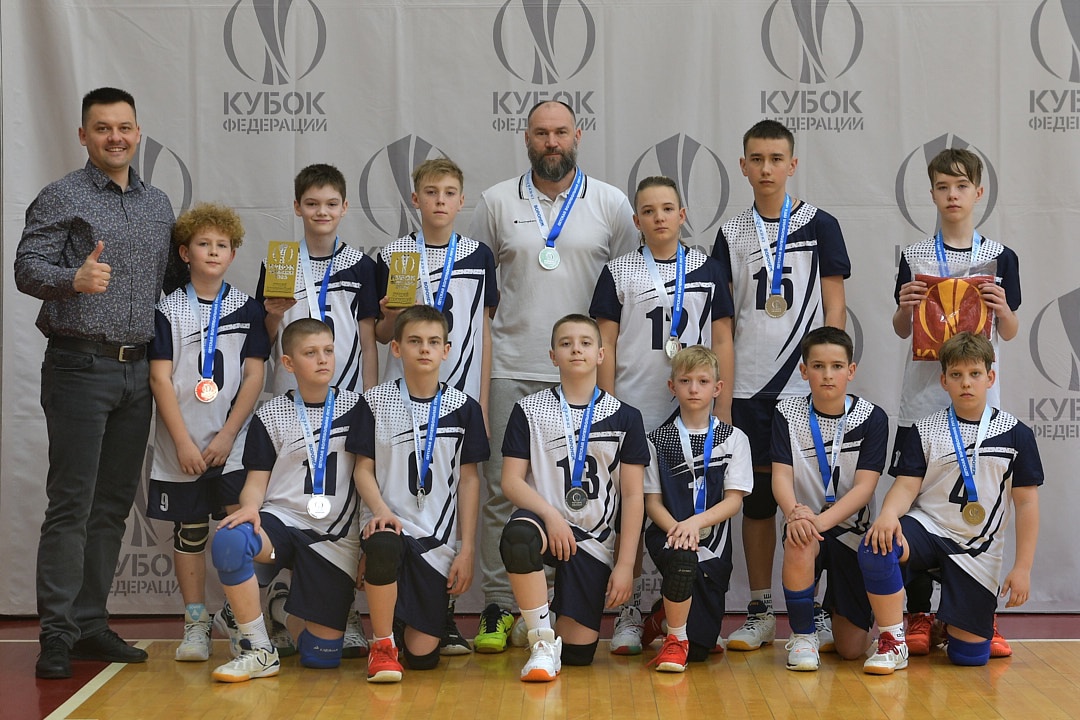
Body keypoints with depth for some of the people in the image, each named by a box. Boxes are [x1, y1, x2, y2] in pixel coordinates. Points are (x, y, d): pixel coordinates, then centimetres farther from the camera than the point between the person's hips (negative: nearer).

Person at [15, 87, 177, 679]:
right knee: (71, 504, -7)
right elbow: (27, 268, -9)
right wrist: (75, 279, -28)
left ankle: (91, 624, 15)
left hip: (138, 371, 6)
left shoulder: (158, 204, 16)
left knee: (114, 504, 8)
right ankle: (57, 635, -3)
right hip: (80, 367, -6)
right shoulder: (61, 198, -1)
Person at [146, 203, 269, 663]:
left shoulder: (247, 310, 5)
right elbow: (160, 379, -3)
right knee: (189, 533, 7)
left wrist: (227, 435, -7)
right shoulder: (168, 311, 2)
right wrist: (184, 442, -10)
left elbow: (254, 376, 1)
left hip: (233, 444, 0)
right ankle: (195, 625, 16)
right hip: (181, 447, 0)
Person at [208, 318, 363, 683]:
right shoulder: (270, 416, 4)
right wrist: (250, 507, -20)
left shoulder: (355, 407, 5)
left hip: (336, 539, 1)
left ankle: (288, 613, 34)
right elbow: (257, 479, 2)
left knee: (322, 656, -4)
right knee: (228, 542, -38)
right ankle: (259, 651, -19)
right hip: (281, 520, -1)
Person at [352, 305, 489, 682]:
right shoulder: (375, 402, 2)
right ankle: (382, 646, -16)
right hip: (390, 523, -1)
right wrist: (381, 510, -19)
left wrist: (467, 549, 1)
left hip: (437, 538, 1)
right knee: (383, 547, -41)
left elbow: (469, 480, 6)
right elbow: (364, 468, 2)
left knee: (422, 655, -4)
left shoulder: (463, 407, 4)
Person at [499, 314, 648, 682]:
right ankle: (542, 642, -22)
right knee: (517, 536, -40)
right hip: (546, 522, -1)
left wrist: (625, 565, -4)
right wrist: (550, 515, -20)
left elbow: (633, 496, 3)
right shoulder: (530, 410, 4)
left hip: (594, 542, 1)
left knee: (578, 654, -5)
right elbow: (511, 480, -2)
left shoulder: (624, 418, 5)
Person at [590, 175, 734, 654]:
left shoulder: (708, 271, 7)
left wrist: (724, 411, 2)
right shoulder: (618, 273, 4)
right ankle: (629, 615, 10)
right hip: (633, 413, -1)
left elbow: (722, 343, 8)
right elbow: (605, 345, 4)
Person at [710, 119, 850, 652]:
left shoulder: (820, 226, 3)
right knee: (756, 494, 6)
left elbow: (834, 308, 1)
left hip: (806, 383, -2)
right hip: (749, 386, 2)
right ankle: (759, 612, 13)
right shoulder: (731, 234, 9)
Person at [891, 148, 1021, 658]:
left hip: (979, 402, 0)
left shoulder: (1000, 257, 5)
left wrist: (1002, 308, -14)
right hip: (921, 400, 0)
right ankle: (918, 616, 11)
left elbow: (1010, 333, 7)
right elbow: (901, 330, 10)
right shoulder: (915, 257, 5)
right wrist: (905, 308, -11)